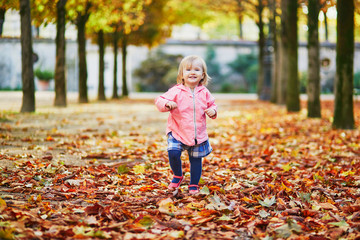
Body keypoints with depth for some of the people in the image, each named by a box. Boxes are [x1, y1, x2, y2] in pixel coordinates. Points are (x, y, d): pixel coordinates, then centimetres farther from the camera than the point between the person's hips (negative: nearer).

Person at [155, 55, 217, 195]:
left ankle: (194, 185, 27)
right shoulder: (176, 91, -9)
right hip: (177, 132, -2)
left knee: (196, 159, 9)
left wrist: (213, 111, -7)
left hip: (198, 134, 3)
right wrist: (167, 104, -34)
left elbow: (212, 105, 16)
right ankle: (177, 176, 9)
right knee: (173, 153, -19)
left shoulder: (204, 93, 2)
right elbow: (159, 100, -12)